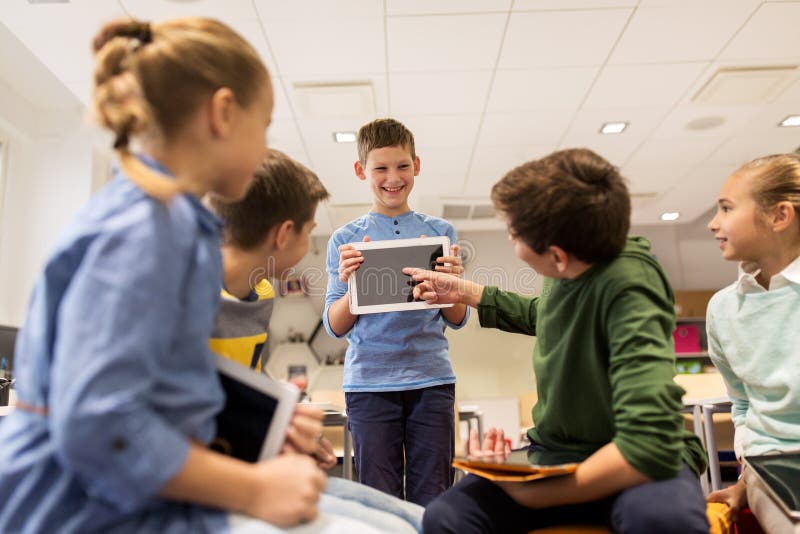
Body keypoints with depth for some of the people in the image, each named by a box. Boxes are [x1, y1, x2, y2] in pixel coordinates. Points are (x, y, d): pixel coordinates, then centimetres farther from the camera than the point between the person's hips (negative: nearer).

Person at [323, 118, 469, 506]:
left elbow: (456, 320, 6)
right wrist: (350, 284, -18)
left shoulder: (440, 232, 7)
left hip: (431, 378, 1)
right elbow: (335, 327, 1)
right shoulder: (345, 240, 4)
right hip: (369, 382, -1)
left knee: (433, 499, 6)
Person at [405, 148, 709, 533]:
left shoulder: (627, 286, -27)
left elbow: (649, 444, -34)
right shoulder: (569, 272, -7)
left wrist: (533, 494, -23)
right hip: (556, 452, 5)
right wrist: (464, 292, 17)